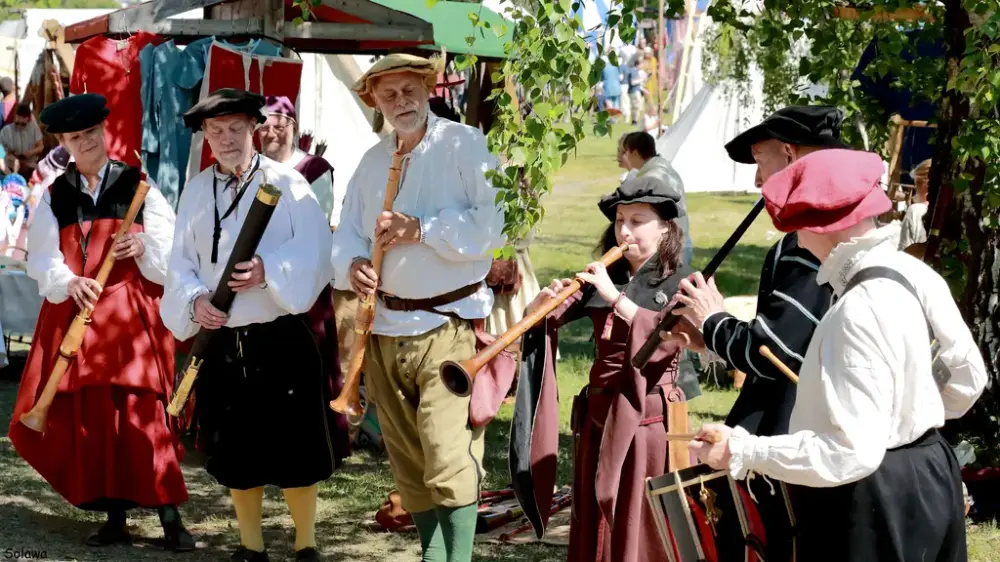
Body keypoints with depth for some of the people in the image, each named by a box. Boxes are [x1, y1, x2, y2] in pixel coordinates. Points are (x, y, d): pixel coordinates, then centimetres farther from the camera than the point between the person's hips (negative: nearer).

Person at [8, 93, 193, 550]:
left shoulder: (138, 187, 4)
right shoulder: (55, 196, 10)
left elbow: (173, 259, 1)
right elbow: (42, 258, 2)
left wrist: (144, 246, -19)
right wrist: (69, 283, -18)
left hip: (131, 318, -3)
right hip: (73, 317, 3)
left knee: (140, 414, -10)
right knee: (87, 418, 1)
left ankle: (170, 518, -7)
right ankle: (115, 518, 10)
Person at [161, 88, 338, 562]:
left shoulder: (286, 182, -2)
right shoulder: (196, 191, 9)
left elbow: (313, 251, -10)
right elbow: (181, 262, 7)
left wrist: (269, 271, -24)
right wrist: (194, 300, -12)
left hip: (283, 340, -3)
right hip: (222, 341, 3)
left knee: (297, 452, 0)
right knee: (236, 456, 10)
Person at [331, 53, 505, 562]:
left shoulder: (464, 145, -5)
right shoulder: (372, 161, 15)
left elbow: (495, 223, -15)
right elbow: (347, 232, 13)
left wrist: (422, 229, -19)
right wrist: (351, 264, -9)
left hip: (449, 325, -6)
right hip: (386, 327, 6)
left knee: (450, 460, -15)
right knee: (408, 464, 11)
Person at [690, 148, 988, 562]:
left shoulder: (858, 314, -28)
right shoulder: (915, 273, 0)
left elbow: (852, 453, -29)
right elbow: (967, 377, 11)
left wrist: (742, 451, -24)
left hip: (871, 506, -9)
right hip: (928, 477, 9)